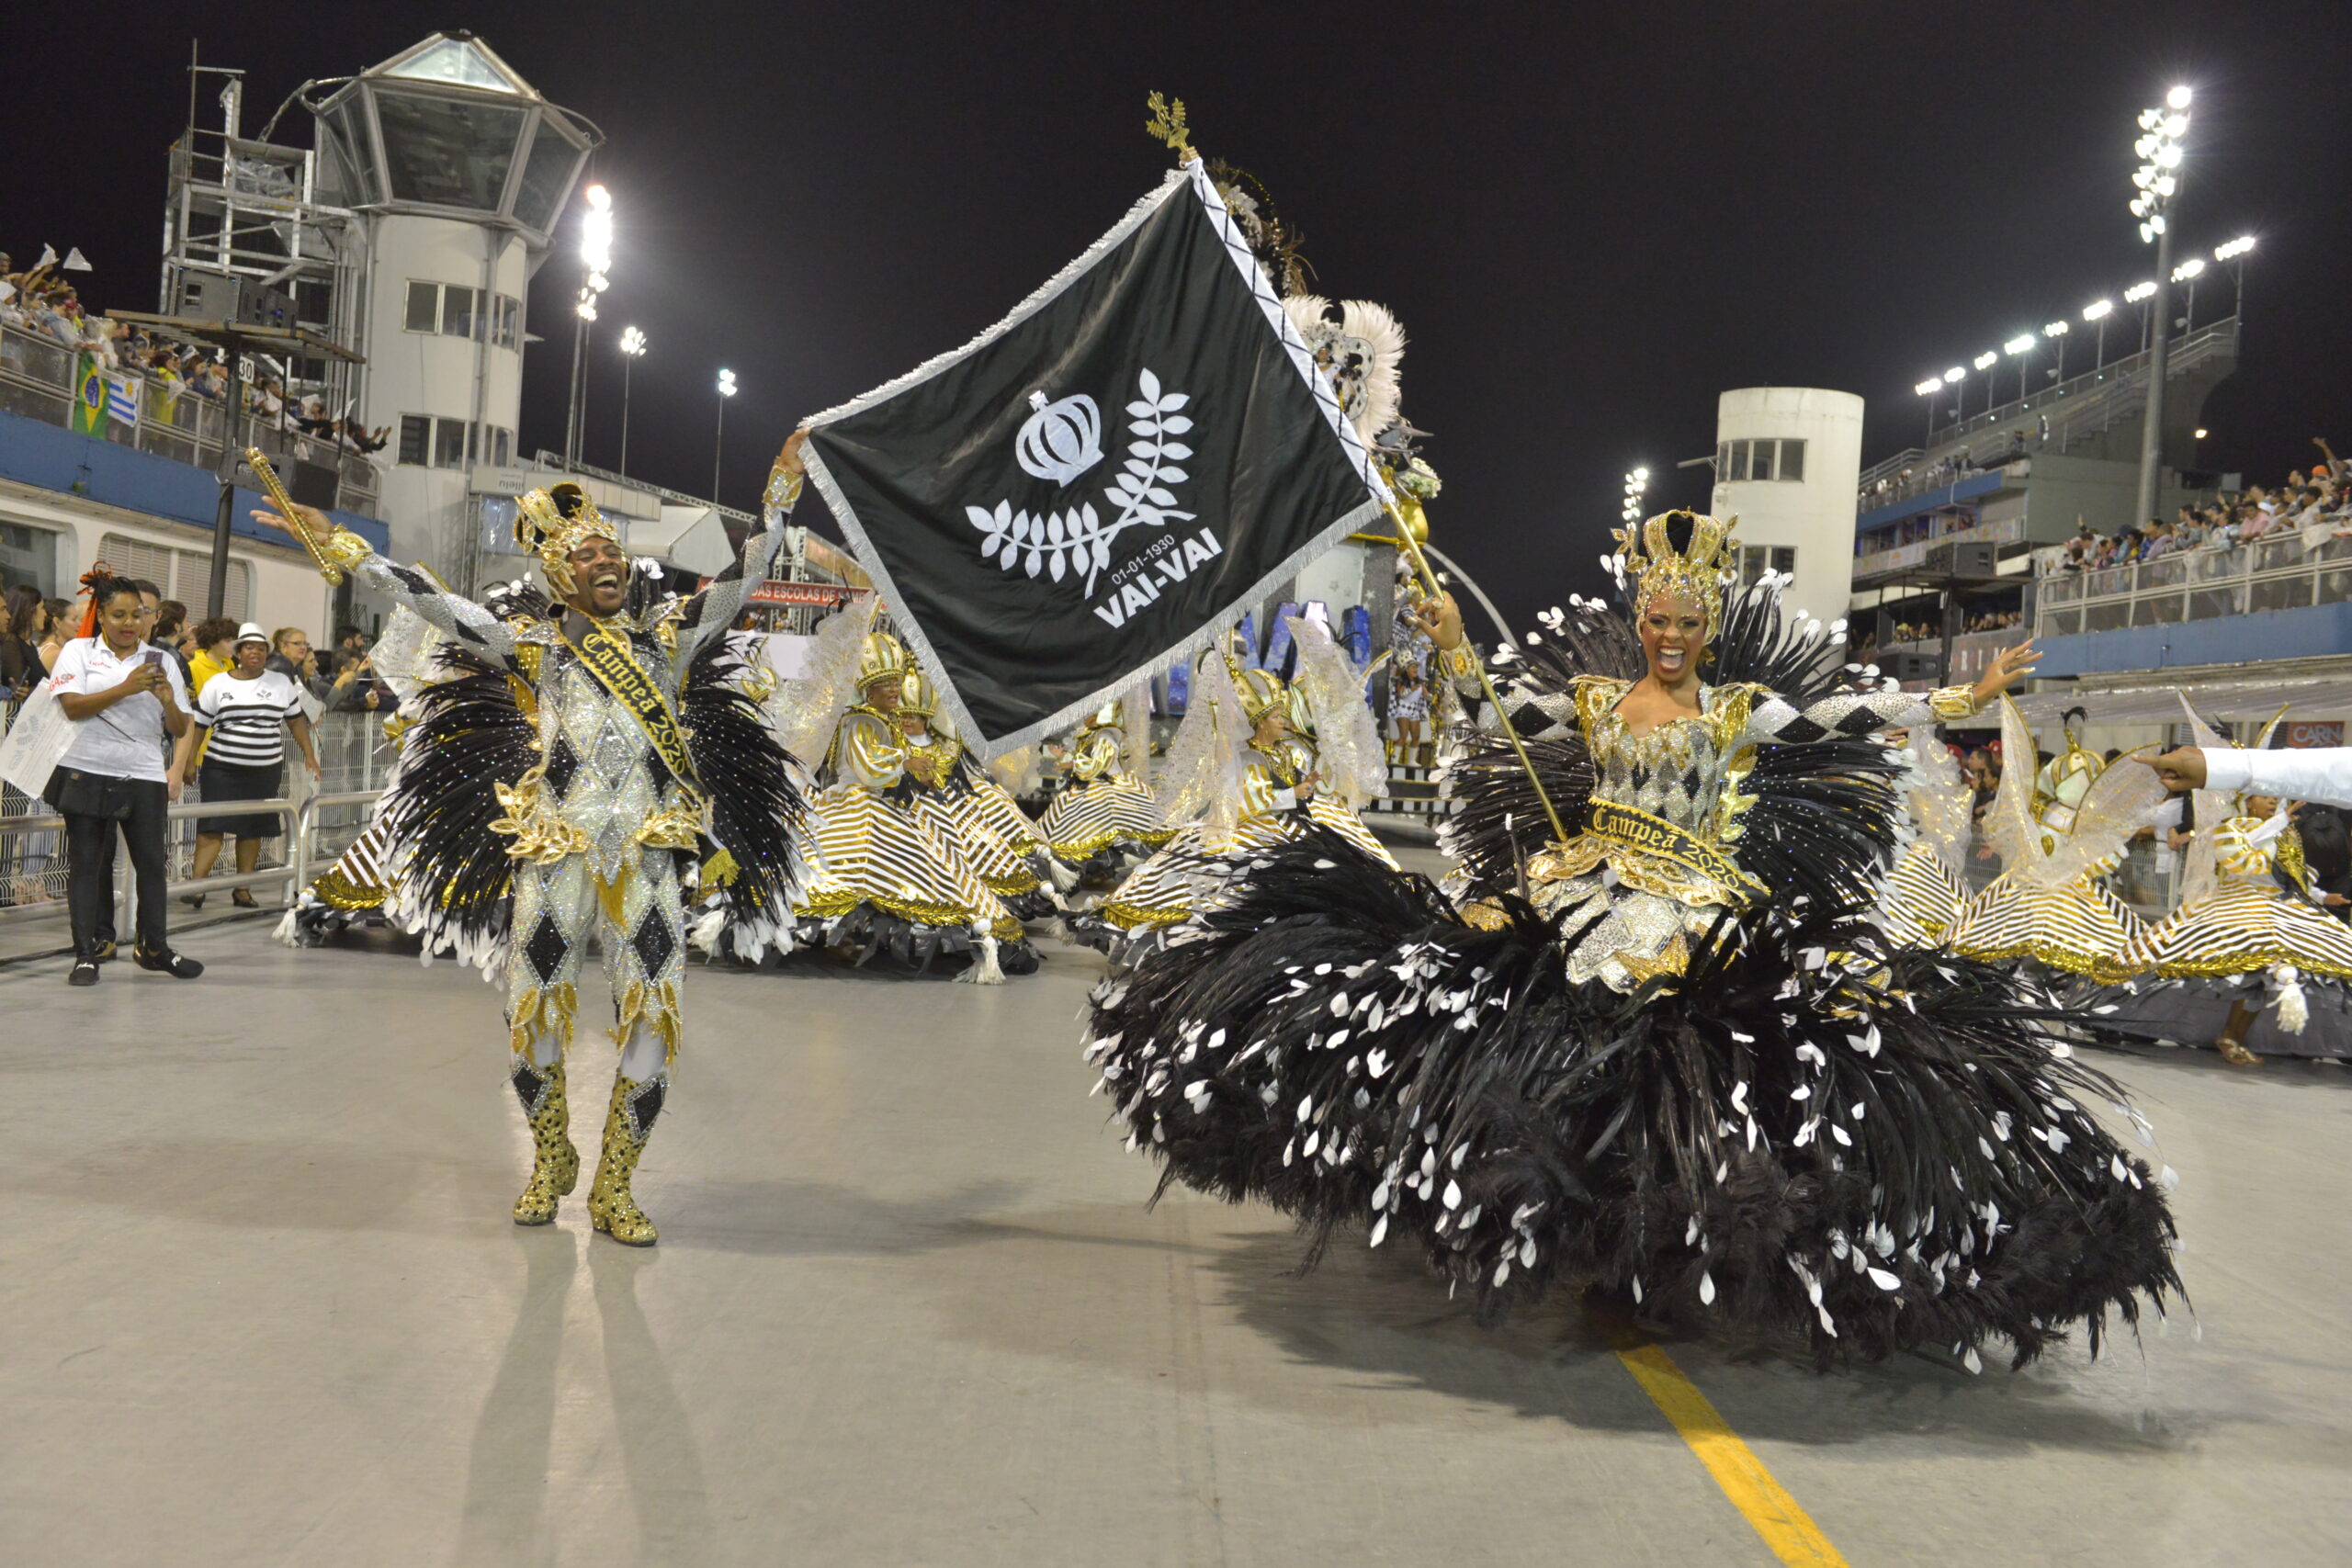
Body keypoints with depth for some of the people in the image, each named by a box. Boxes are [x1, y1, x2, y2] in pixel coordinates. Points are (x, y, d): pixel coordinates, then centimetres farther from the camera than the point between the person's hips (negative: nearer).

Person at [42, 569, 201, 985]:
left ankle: (154, 946, 17)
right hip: (87, 772, -2)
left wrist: (168, 701, -11)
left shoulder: (159, 660, 11)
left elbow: (180, 730, 9)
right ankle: (85, 954, 6)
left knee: (151, 861, 4)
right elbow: (72, 705, -11)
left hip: (143, 776, 2)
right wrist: (125, 689, -18)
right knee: (86, 863, 2)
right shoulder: (78, 651, 5)